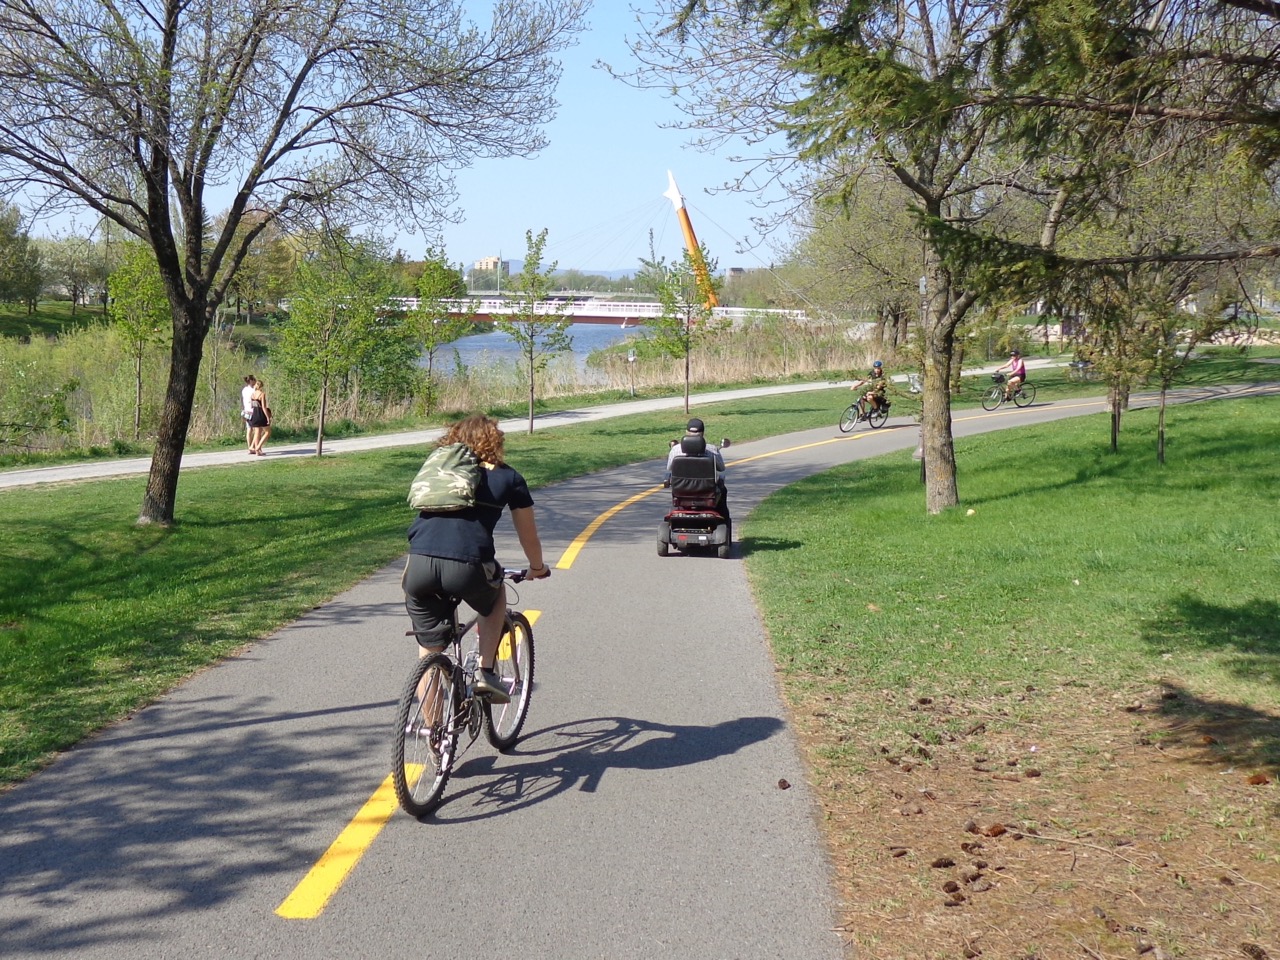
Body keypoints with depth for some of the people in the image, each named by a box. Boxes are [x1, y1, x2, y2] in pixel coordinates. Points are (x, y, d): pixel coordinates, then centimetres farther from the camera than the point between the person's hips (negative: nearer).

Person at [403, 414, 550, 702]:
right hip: (467, 566, -2)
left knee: (429, 653, 17)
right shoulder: (507, 478, 18)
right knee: (496, 594, 32)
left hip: (418, 564, 2)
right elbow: (528, 536, 26)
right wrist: (538, 568, 46)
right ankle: (485, 672, 21)